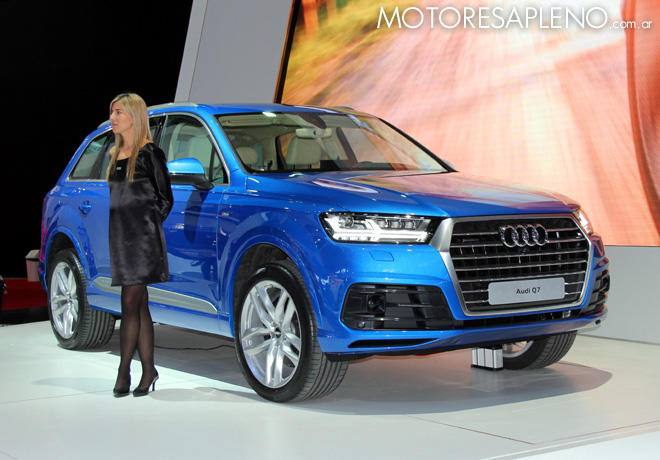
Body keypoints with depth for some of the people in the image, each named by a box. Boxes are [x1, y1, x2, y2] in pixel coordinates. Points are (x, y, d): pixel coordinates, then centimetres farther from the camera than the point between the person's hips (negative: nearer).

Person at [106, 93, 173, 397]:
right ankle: (148, 370, 11)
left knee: (130, 303, -9)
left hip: (142, 235, -7)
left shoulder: (149, 153, -5)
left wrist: (149, 226, -3)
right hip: (119, 233, 7)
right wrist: (121, 228, 13)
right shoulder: (115, 154, 15)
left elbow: (165, 199, -3)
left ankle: (123, 372, -5)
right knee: (139, 306, 8)